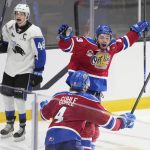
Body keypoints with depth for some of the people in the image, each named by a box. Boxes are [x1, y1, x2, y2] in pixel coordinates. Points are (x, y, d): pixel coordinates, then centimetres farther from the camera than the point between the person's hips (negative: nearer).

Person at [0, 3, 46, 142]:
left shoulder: (34, 32, -19)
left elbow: (40, 54, -16)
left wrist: (38, 73, -16)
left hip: (25, 71, -6)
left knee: (19, 99, -10)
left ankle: (22, 128, 6)